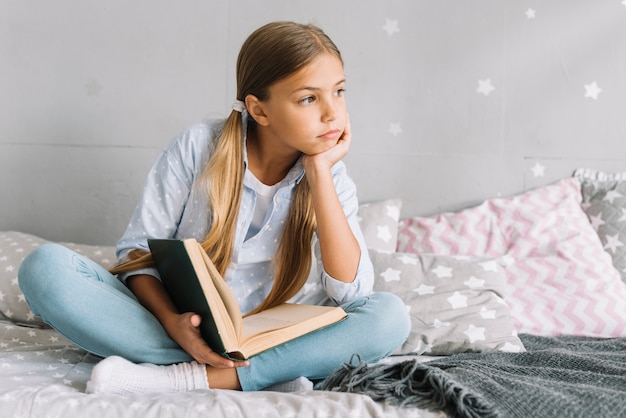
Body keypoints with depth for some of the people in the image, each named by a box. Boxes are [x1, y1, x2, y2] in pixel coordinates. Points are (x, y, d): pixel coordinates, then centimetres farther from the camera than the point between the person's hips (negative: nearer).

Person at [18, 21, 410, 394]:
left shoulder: (330, 175, -3)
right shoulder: (199, 147, -9)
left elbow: (351, 291, -16)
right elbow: (138, 249, -6)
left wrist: (319, 171, -18)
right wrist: (172, 321, -26)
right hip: (163, 326, 0)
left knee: (390, 315, -23)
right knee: (45, 265, -25)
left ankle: (187, 379, -29)